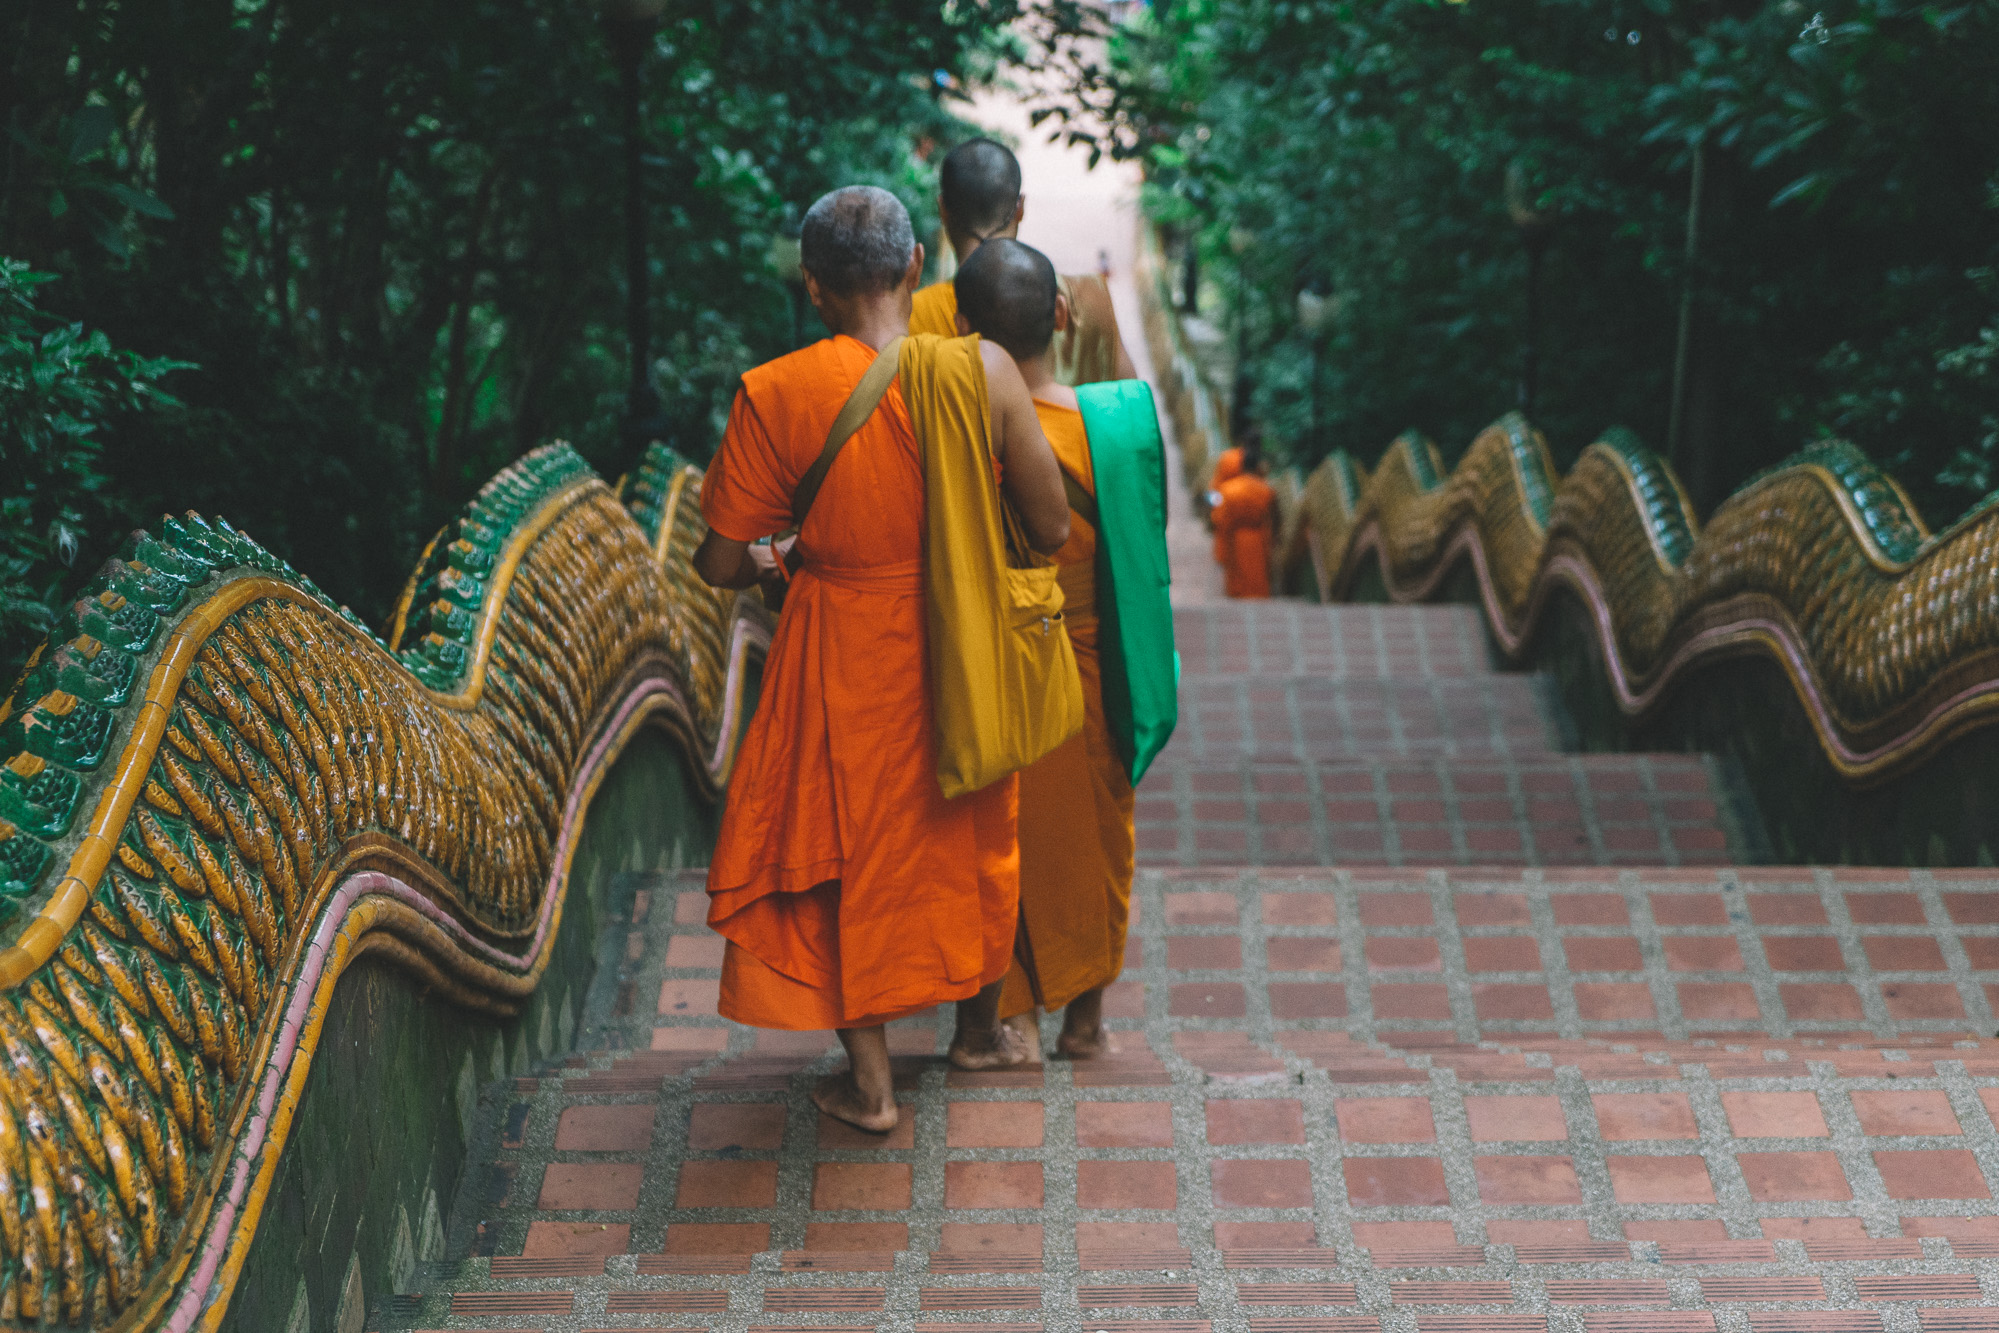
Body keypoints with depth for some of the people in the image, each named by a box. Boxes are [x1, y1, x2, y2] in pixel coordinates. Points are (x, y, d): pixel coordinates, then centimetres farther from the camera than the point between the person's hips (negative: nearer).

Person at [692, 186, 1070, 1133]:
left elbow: (722, 563, -10)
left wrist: (762, 564, 14)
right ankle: (980, 1029, 44)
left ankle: (869, 1081, 23)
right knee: (973, 835, 24)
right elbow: (1053, 530, -8)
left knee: (848, 846, 15)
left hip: (843, 652, -2)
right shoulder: (982, 371, -14)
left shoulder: (775, 394, -17)